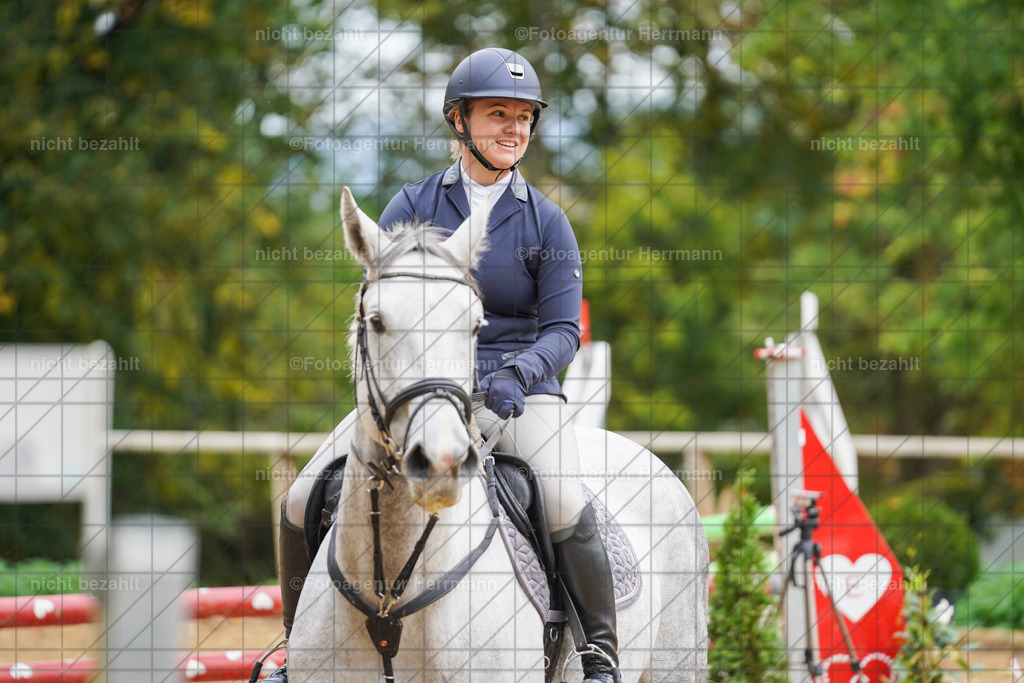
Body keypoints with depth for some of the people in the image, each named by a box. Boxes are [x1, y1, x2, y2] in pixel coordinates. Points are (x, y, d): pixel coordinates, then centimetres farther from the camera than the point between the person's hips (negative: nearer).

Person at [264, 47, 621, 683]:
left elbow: (563, 331, -1)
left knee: (567, 506, -29)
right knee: (303, 502, -10)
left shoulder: (545, 221, 4)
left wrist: (515, 375, -21)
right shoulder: (412, 208, 5)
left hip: (519, 387, -2)